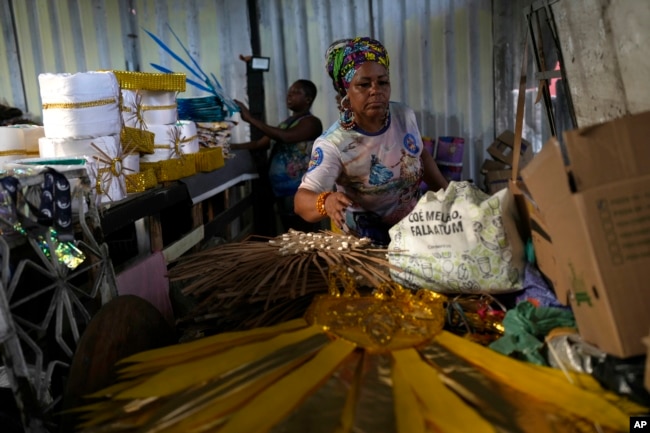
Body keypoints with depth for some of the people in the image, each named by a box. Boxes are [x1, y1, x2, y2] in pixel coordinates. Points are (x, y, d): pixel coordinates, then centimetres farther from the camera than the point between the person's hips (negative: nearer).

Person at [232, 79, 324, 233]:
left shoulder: (311, 122, -7)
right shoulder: (285, 123, 19)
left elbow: (285, 137, -23)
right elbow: (260, 143, 19)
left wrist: (250, 119, -22)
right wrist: (232, 146, 8)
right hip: (282, 193, 8)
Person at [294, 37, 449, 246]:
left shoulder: (405, 116, -7)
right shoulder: (333, 144, -25)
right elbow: (303, 199, -34)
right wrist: (326, 202, -55)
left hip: (412, 225, 6)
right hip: (367, 240, -5)